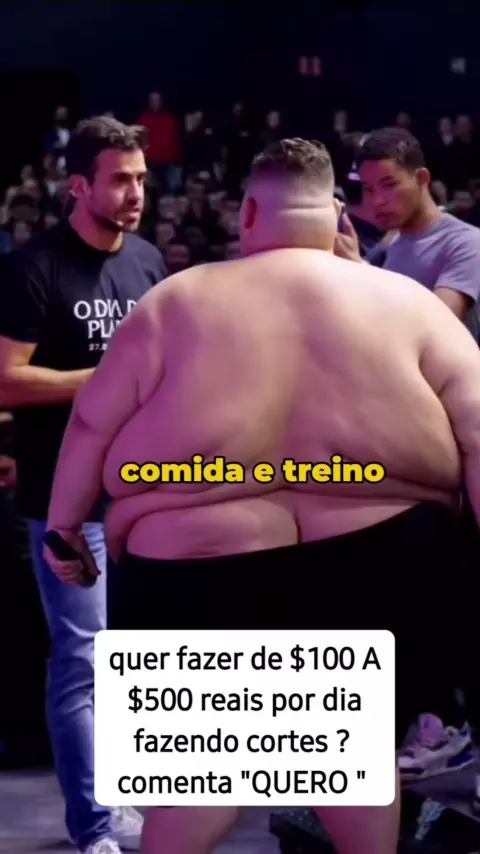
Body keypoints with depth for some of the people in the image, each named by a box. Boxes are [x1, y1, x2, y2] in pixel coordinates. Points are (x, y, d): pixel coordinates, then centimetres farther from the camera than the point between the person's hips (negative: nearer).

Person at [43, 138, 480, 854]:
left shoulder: (180, 300, 4)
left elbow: (93, 424, 7)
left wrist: (64, 528, 18)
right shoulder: (406, 301, 4)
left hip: (206, 569, -1)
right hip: (377, 569, 1)